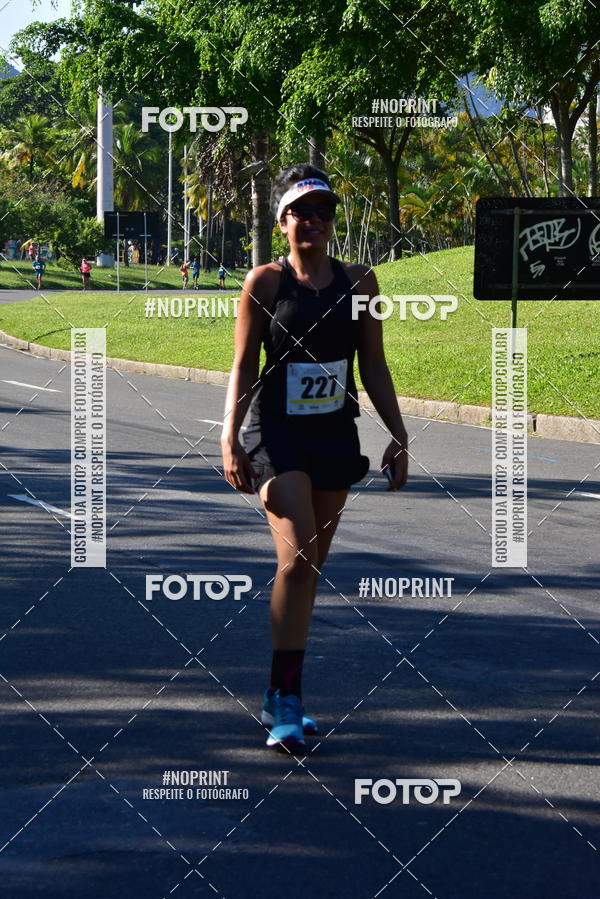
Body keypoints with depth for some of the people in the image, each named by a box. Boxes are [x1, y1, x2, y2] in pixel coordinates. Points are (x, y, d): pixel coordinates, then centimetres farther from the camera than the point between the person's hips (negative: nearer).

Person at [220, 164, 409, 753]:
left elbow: (373, 367, 10)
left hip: (335, 438, 4)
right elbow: (243, 366, -2)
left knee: (310, 567, 10)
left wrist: (398, 435, 5)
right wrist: (229, 440, -10)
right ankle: (288, 703, -15)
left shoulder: (358, 282, 5)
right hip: (277, 436, -4)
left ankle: (279, 698, 22)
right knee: (296, 559, -18)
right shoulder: (266, 282, -4)